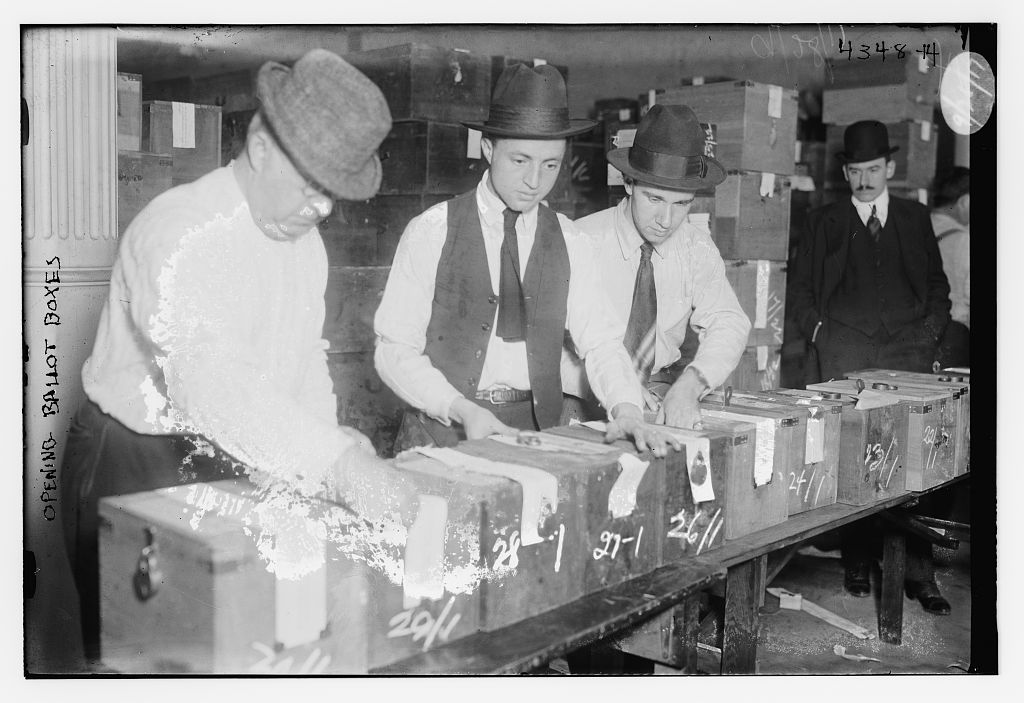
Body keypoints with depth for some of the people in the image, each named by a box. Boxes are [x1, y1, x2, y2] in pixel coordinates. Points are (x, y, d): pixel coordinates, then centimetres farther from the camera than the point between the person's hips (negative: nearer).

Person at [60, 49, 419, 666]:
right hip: (133, 469, -6)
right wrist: (336, 463, -48)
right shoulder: (178, 229, -23)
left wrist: (336, 450, -13)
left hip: (231, 470, 7)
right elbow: (206, 379, -38)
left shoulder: (305, 239, 3)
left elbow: (304, 360, 7)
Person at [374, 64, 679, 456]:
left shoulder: (568, 243, 7)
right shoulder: (431, 232, -3)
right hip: (442, 431, -3)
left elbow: (601, 342, 3)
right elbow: (393, 350, -4)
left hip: (536, 431, 3)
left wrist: (627, 410, -16)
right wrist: (461, 409, -17)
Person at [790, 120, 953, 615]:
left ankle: (918, 573, -3)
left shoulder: (916, 219, 18)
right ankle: (857, 562, 4)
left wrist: (929, 334, 6)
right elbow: (801, 292, 14)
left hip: (908, 351, 1)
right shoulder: (823, 222, 14)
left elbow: (938, 288, 20)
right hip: (845, 356, -1)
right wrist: (821, 333, -1)